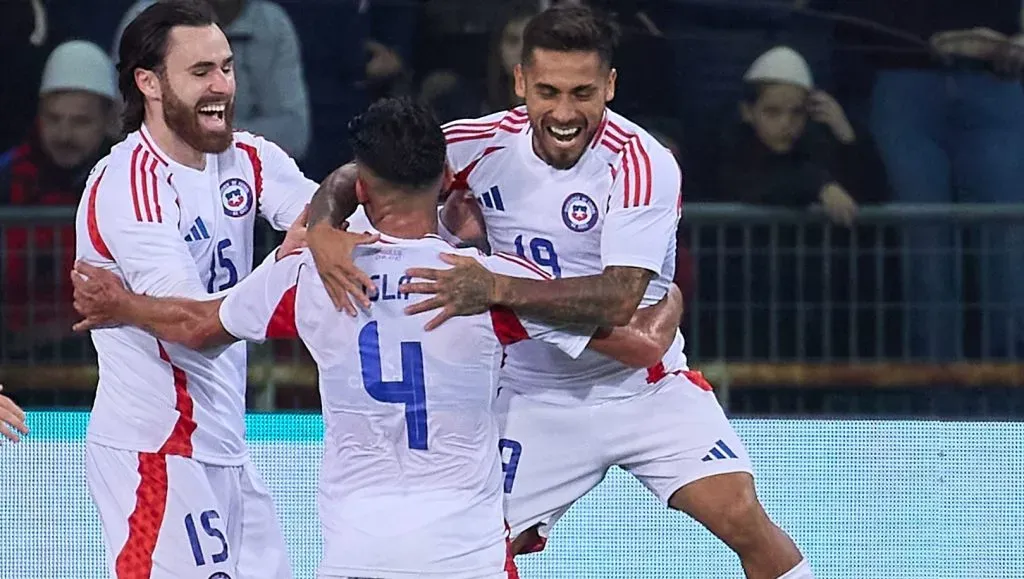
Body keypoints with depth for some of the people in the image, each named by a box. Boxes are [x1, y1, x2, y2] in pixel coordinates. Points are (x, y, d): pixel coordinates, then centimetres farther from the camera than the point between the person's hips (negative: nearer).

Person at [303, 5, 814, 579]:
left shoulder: (643, 164, -21)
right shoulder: (486, 144, -10)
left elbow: (619, 299, -32)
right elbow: (351, 179, -6)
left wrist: (496, 289, -44)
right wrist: (323, 232, -30)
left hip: (646, 387, -2)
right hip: (537, 398, 3)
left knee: (741, 517, -18)